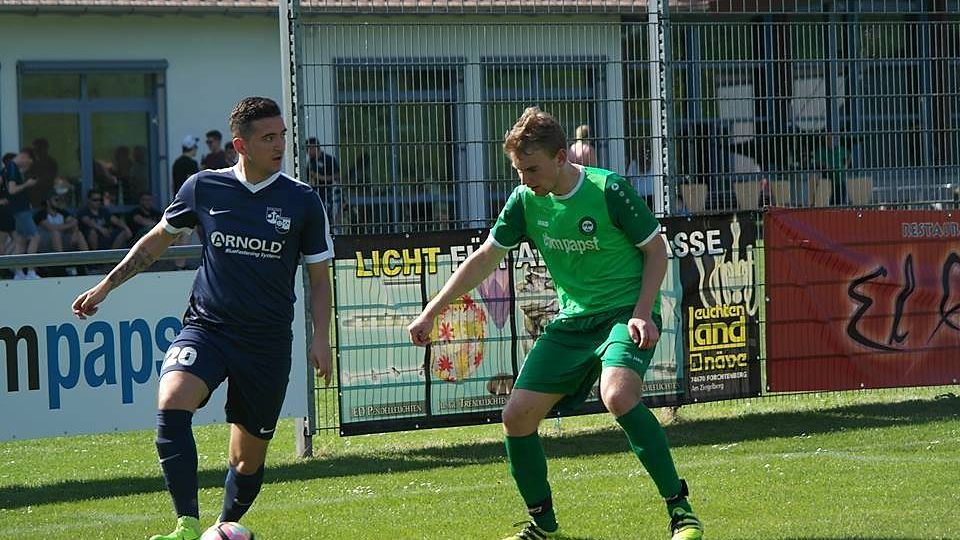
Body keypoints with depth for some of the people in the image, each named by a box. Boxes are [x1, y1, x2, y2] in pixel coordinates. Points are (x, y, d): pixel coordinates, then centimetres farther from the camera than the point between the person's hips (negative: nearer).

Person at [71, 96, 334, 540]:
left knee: (249, 455, 6)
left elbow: (319, 275, 8)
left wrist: (320, 338, -4)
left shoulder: (303, 202, -1)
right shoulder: (204, 188, 1)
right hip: (206, 326, 0)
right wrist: (106, 285, 17)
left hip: (268, 342, 0)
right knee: (172, 403, -29)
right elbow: (159, 238, 18)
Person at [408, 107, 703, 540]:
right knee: (517, 416, -2)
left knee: (618, 396, -34)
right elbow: (485, 259, 10)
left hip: (626, 312, -6)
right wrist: (431, 312, 9)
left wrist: (643, 314, -17)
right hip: (572, 321, 6)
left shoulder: (609, 190, -16)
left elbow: (656, 249, -6)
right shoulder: (525, 200, -1)